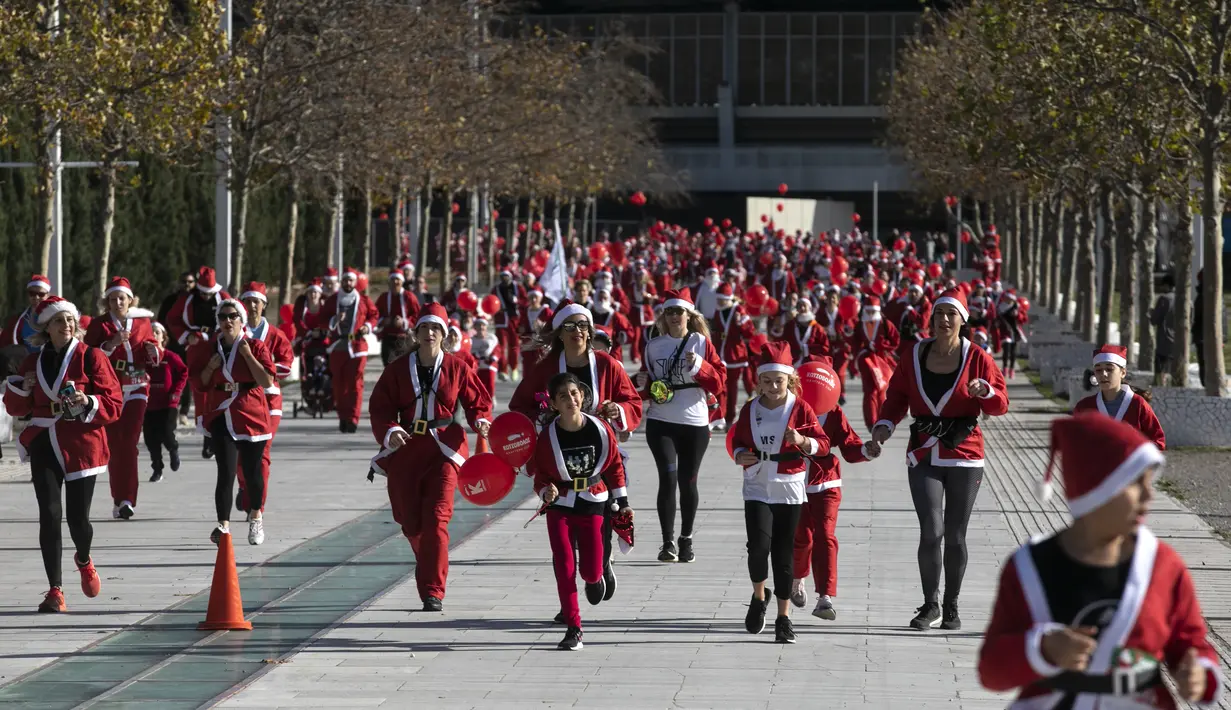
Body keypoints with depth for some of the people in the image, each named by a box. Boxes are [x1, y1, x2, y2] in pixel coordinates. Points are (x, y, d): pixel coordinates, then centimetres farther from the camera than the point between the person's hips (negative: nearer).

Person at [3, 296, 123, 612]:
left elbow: (114, 404, -7)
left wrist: (88, 402, -25)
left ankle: (84, 560, 35)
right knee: (50, 515, -8)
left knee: (78, 518, -2)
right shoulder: (33, 362, 9)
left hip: (81, 447, -2)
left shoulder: (91, 357, -3)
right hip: (44, 445, 3)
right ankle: (55, 591, -2)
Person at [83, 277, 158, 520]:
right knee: (114, 445, 2)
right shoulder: (99, 325, 2)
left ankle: (126, 500, -15)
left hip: (136, 389, 0)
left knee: (129, 443, -12)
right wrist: (112, 344, -20)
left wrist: (152, 350, -6)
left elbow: (152, 357, 16)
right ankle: (119, 499, 11)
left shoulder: (142, 322, 8)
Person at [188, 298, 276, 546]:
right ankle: (224, 526, -18)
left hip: (252, 416, -1)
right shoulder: (210, 348, 6)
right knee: (226, 472, -13)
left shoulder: (256, 347, -3)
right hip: (222, 416, 1)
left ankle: (255, 515, 36)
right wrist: (210, 367, -5)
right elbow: (201, 383, 14)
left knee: (251, 471, 9)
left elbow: (267, 381, -13)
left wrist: (248, 355, -16)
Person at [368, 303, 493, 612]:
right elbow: (380, 406, 1)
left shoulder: (456, 369, 1)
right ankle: (430, 571, 39)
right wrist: (389, 431, -18)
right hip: (405, 450, 2)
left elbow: (478, 401, 8)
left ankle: (433, 592, -11)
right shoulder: (398, 369, 3)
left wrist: (481, 421, -13)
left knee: (436, 519, -14)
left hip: (443, 450, -2)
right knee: (409, 520, 7)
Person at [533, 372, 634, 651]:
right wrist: (546, 492, -26)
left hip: (593, 505, 0)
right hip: (560, 506, 0)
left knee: (591, 571, -2)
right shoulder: (548, 436, -12)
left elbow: (615, 465, 4)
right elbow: (541, 476, -3)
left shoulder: (601, 429, -9)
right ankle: (573, 629, 3)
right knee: (565, 568, -7)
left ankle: (595, 578, 38)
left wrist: (622, 503, 8)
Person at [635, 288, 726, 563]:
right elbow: (647, 382, 16)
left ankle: (686, 540, 23)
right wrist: (643, 385, -6)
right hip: (661, 421, 0)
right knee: (668, 478, -12)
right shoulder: (654, 345, 8)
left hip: (695, 422, 0)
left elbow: (719, 380, -3)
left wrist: (699, 366, -19)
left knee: (688, 481, 7)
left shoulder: (701, 342, 2)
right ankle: (668, 542, -7)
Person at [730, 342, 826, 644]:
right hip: (757, 488, 1)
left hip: (790, 489, -1)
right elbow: (738, 441, 17)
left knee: (784, 552, 2)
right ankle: (759, 597, 11)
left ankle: (784, 617, 12)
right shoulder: (750, 410, 5)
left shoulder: (801, 409, -1)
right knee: (759, 545, -17)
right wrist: (740, 455, -5)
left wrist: (803, 441, -22)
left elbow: (822, 444, -2)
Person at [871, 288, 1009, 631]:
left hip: (964, 455, -1)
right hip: (924, 457, 1)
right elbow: (897, 396, 8)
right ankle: (930, 606, 2)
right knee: (931, 532, -11)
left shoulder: (977, 358, -2)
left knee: (955, 536, 5)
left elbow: (1000, 405, -2)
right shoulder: (915, 356, 3)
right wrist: (886, 424, -9)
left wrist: (985, 391, -24)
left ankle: (951, 608, 19)